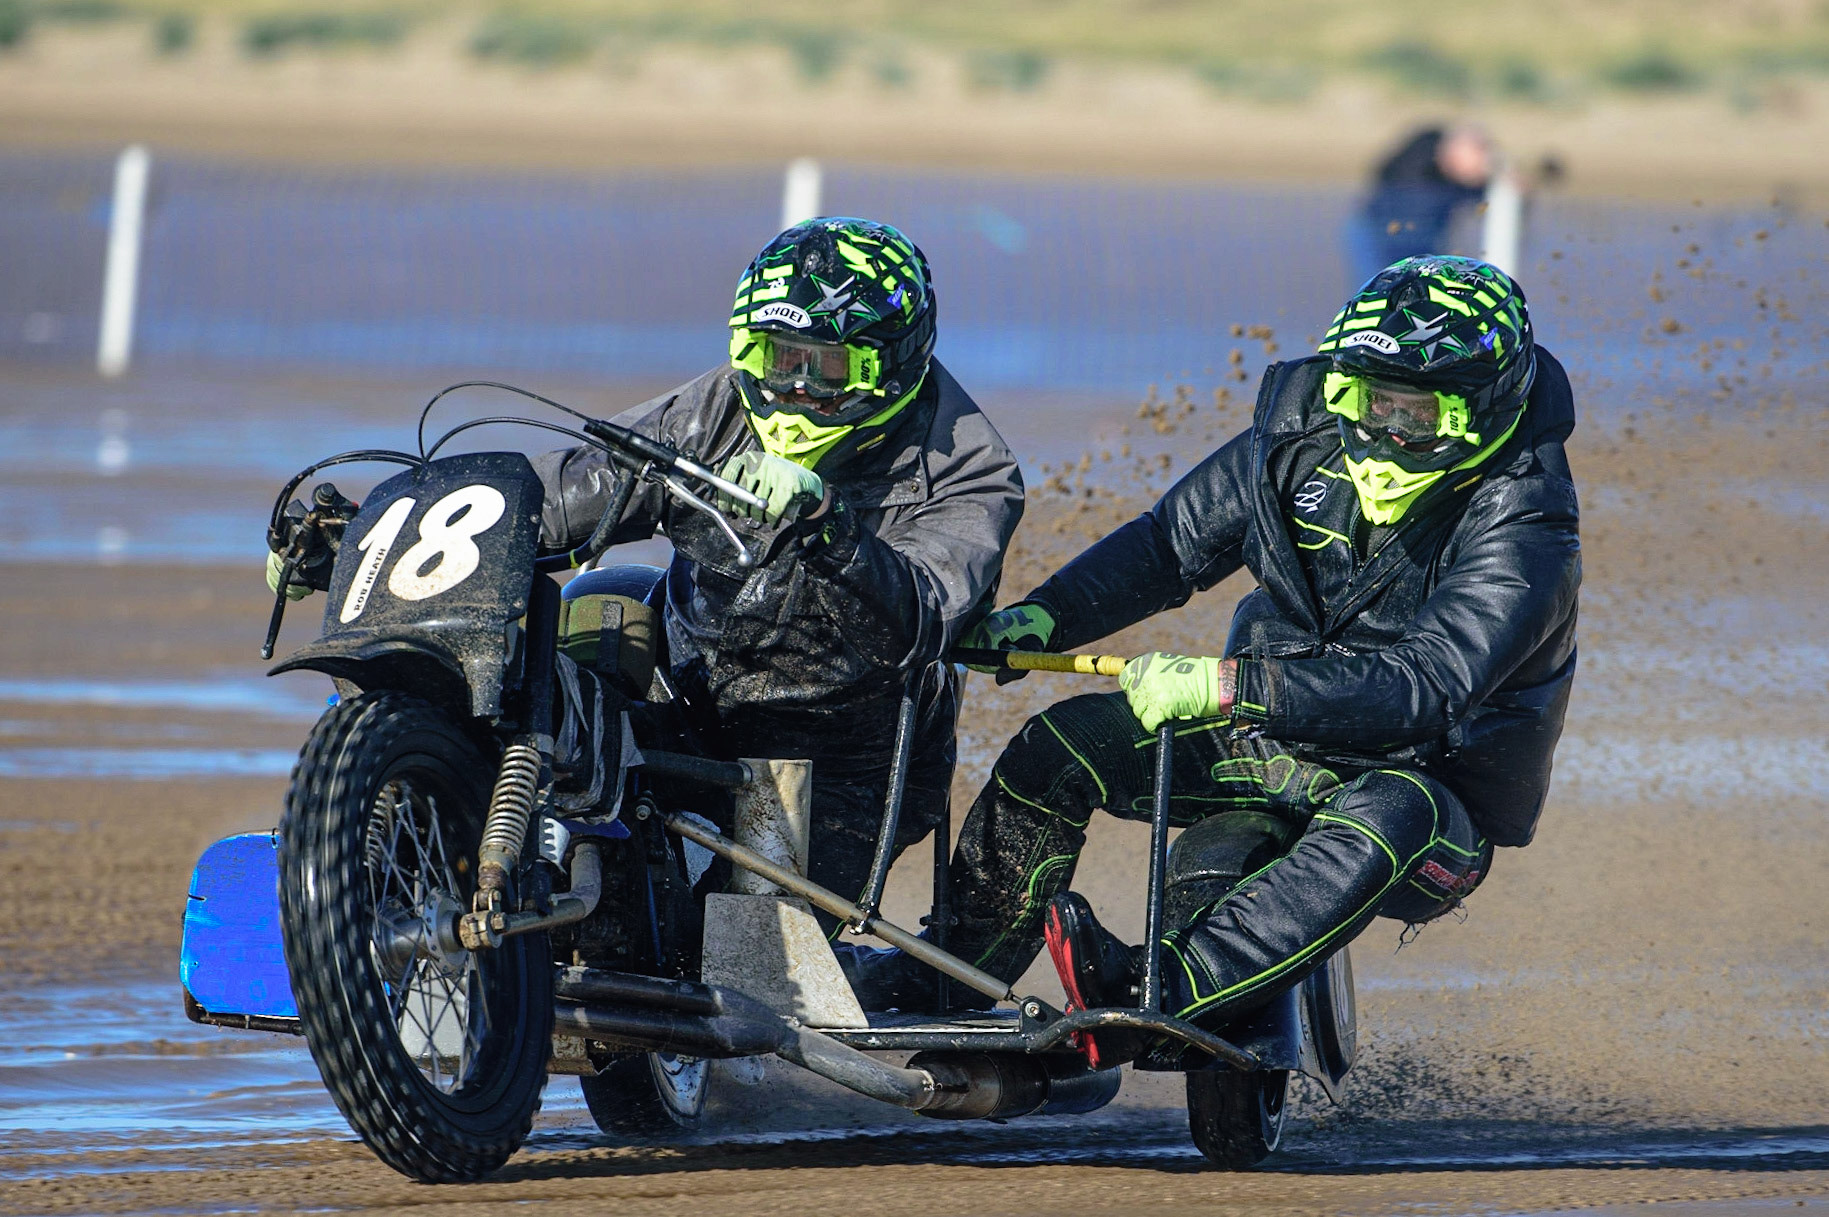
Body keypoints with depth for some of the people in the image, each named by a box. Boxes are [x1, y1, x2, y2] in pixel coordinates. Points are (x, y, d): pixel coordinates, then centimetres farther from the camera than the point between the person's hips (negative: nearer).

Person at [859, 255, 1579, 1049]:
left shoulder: (1522, 525, -23)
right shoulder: (1307, 440, -5)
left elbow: (1428, 687, -34)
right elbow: (1171, 542, 7)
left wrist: (1231, 685, -40)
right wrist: (1039, 619, -9)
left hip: (1430, 783, -6)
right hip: (1281, 743, 6)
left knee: (1387, 821, -41)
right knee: (1063, 745, -9)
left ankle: (1163, 991, -55)